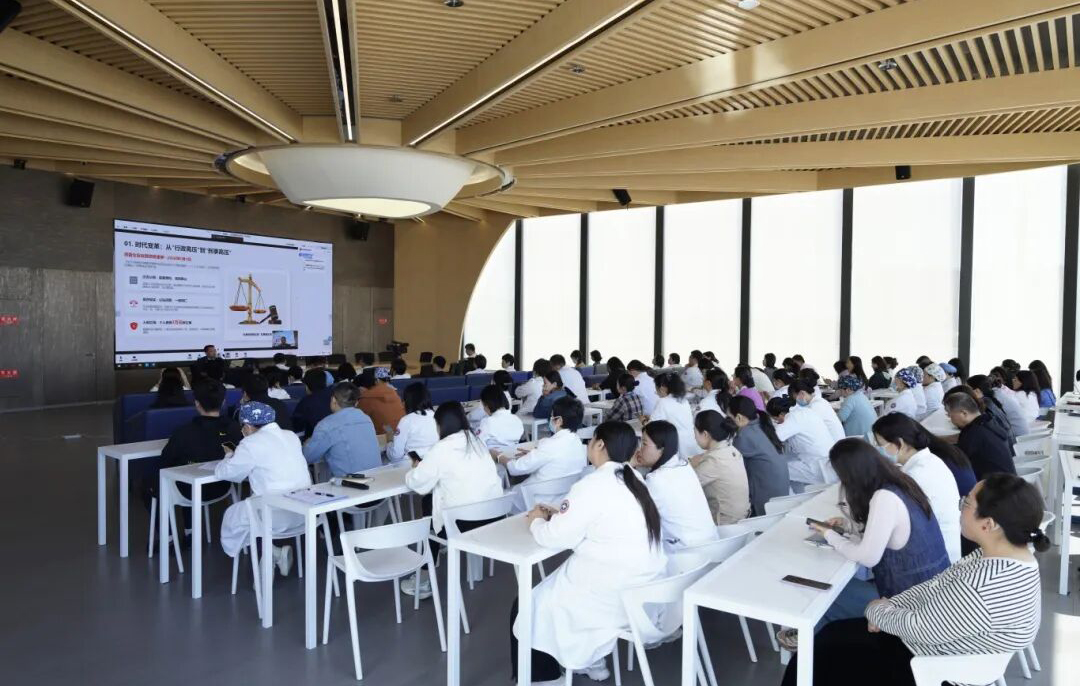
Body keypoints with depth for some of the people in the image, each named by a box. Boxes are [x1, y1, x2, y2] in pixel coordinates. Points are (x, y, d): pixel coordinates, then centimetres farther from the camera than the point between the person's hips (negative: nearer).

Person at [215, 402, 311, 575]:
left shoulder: (251, 444, -10)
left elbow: (223, 472, 0)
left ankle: (274, 555, 6)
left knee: (232, 518, 18)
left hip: (278, 516, -7)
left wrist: (229, 456, 20)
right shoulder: (291, 436, 10)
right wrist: (240, 456, 22)